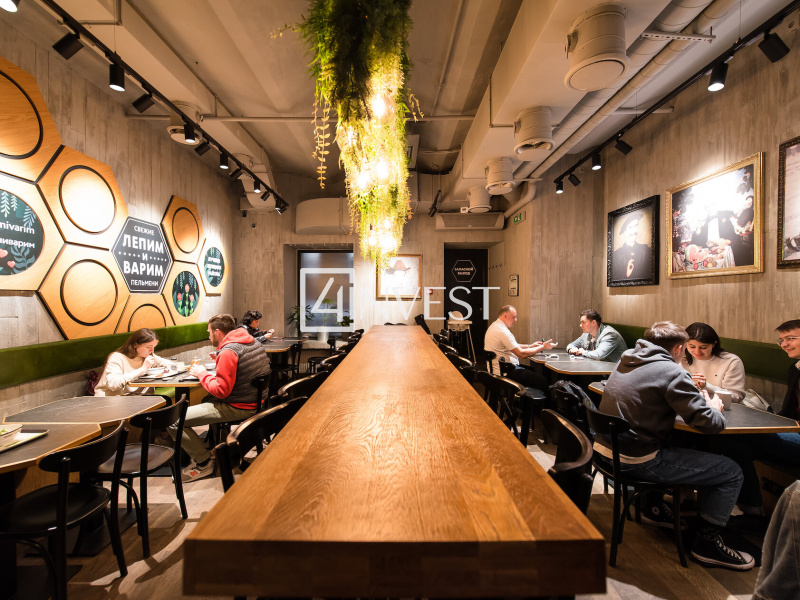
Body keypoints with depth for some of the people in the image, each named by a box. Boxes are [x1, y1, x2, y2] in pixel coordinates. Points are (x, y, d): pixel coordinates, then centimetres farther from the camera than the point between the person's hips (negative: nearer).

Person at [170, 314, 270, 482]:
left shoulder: (228, 352, -21)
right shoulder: (255, 343, 6)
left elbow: (221, 390, -22)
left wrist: (202, 374, -6)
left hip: (238, 408, -10)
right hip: (256, 401, 10)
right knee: (207, 400, 34)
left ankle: (204, 463, 8)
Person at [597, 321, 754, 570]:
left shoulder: (626, 361, 8)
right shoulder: (672, 372, -16)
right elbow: (707, 422, -13)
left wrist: (695, 397, 19)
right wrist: (715, 408, 10)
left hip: (603, 448, 8)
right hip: (636, 461, -8)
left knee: (670, 445, 38)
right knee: (732, 472, 8)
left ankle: (655, 508, 45)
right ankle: (707, 542, 21)